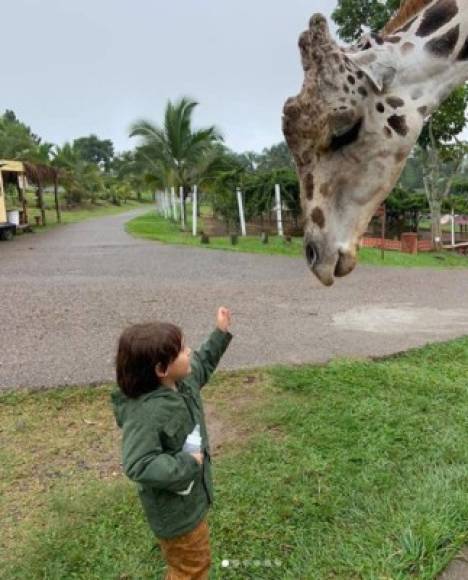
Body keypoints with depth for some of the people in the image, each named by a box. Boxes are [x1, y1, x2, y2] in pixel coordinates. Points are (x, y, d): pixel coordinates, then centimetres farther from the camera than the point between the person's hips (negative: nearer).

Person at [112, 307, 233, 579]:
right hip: (175, 507, -8)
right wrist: (188, 465, -31)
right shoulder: (145, 412, -37)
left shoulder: (182, 380, -10)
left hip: (192, 495, 8)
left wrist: (221, 333, 8)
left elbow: (202, 366, 12)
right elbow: (138, 466, -38)